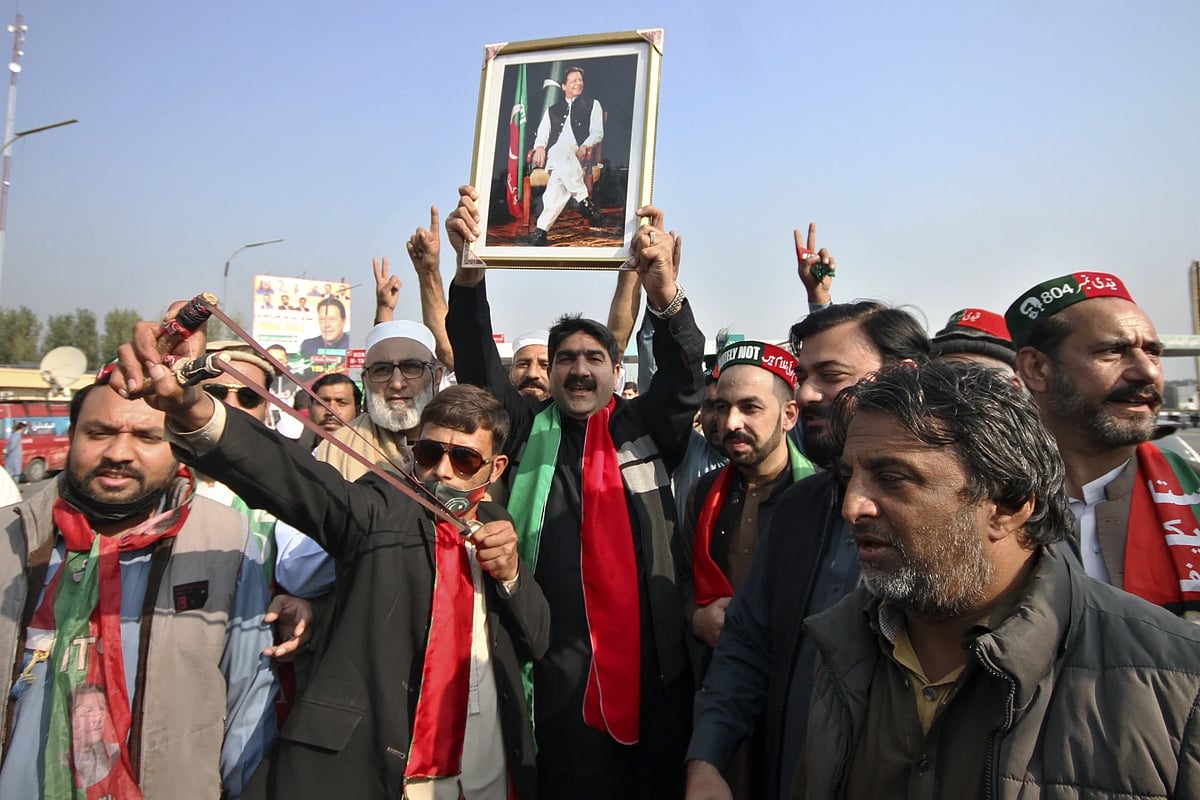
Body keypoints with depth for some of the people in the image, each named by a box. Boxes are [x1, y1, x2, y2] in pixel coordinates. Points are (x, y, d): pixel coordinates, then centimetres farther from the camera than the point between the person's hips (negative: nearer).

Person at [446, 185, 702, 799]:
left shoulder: (645, 428, 7)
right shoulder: (532, 432, 7)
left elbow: (684, 378, -10)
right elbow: (479, 368, -4)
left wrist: (663, 292, -28)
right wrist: (469, 270, -19)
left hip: (654, 671, 1)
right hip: (561, 674, 0)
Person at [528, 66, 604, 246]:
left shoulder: (592, 104, 22)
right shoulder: (552, 110, 30)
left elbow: (598, 133, 9)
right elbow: (542, 134, 20)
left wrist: (584, 146, -12)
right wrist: (540, 147, -5)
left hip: (578, 156, -2)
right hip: (552, 156, 2)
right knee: (561, 151, -38)